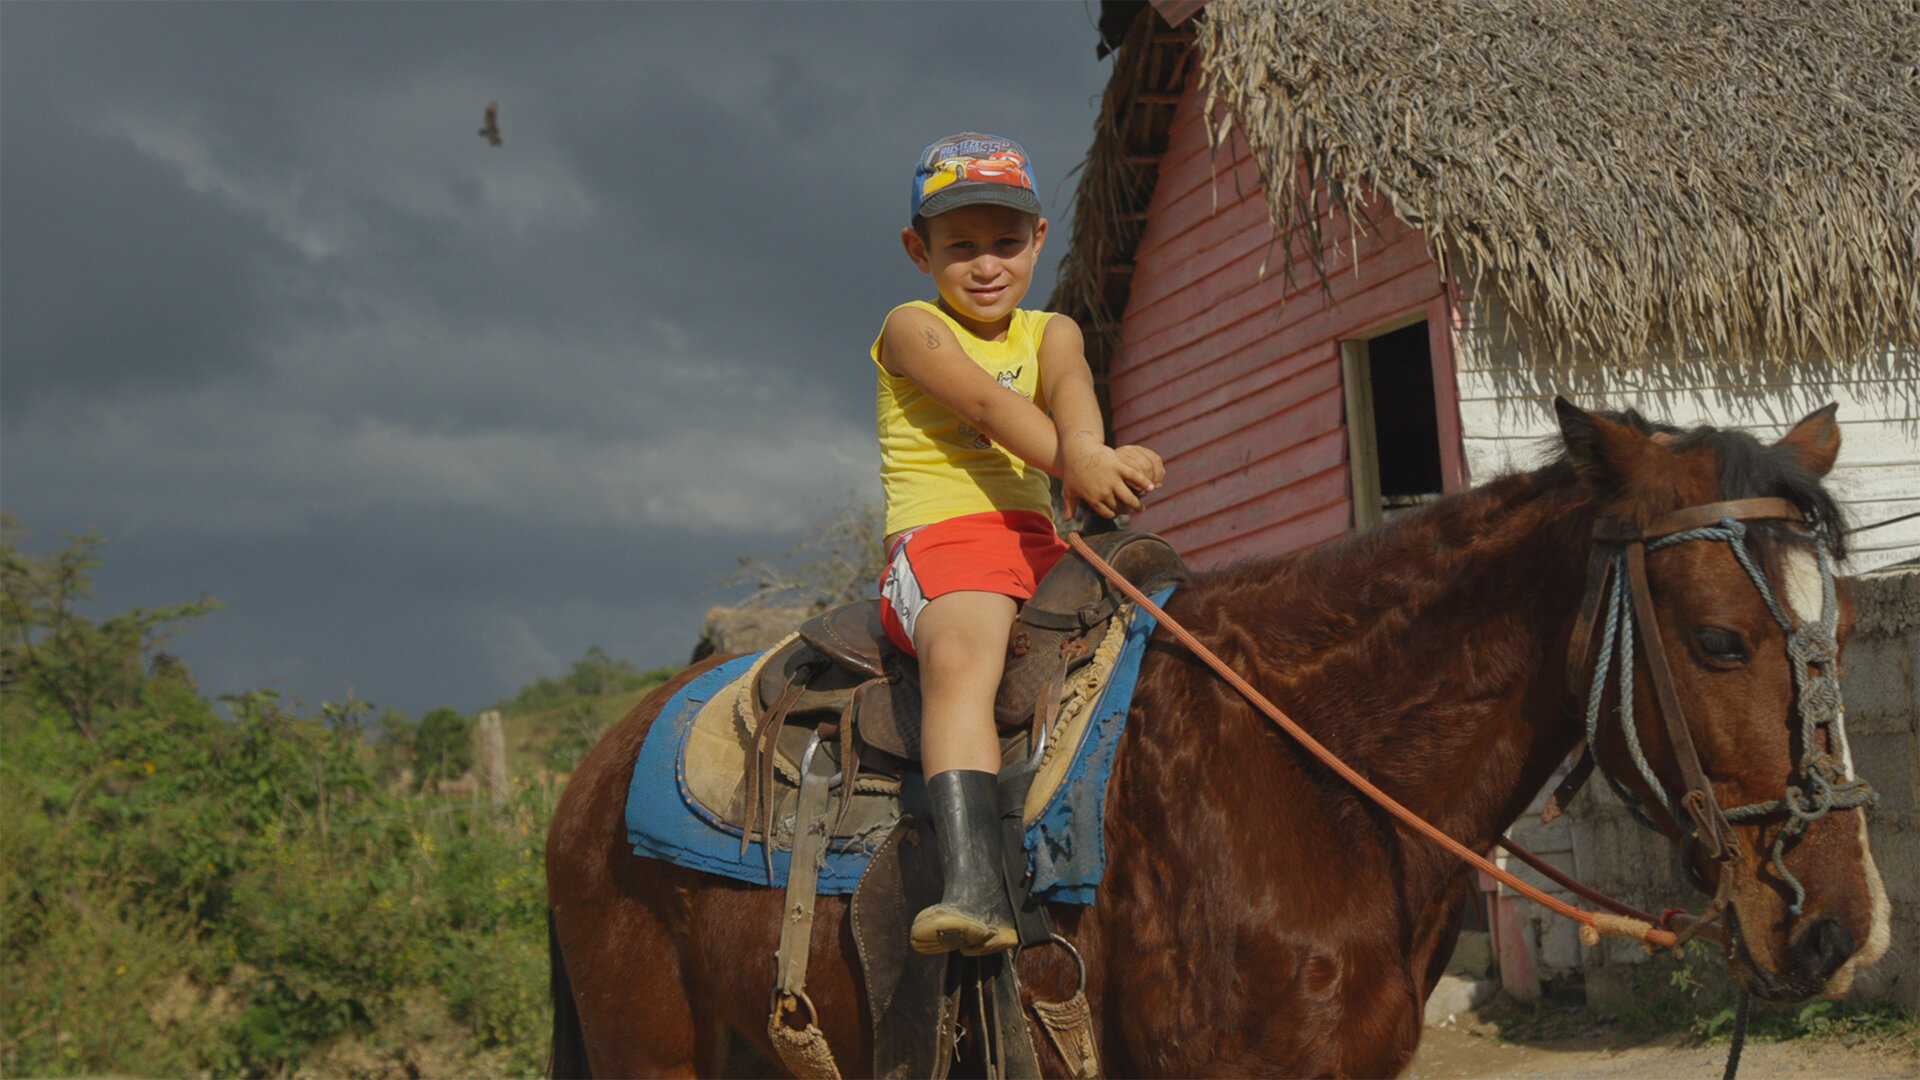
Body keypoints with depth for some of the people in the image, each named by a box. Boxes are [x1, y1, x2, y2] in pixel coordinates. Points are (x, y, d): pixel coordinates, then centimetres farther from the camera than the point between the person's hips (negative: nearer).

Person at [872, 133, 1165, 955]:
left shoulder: (1050, 332, 20)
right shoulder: (913, 329, 5)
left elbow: (1070, 387, -6)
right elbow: (985, 402, -14)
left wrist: (1088, 454, -31)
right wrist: (1074, 463, -32)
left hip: (1039, 539, 7)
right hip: (940, 536, -7)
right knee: (962, 656, -35)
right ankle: (973, 889, -51)